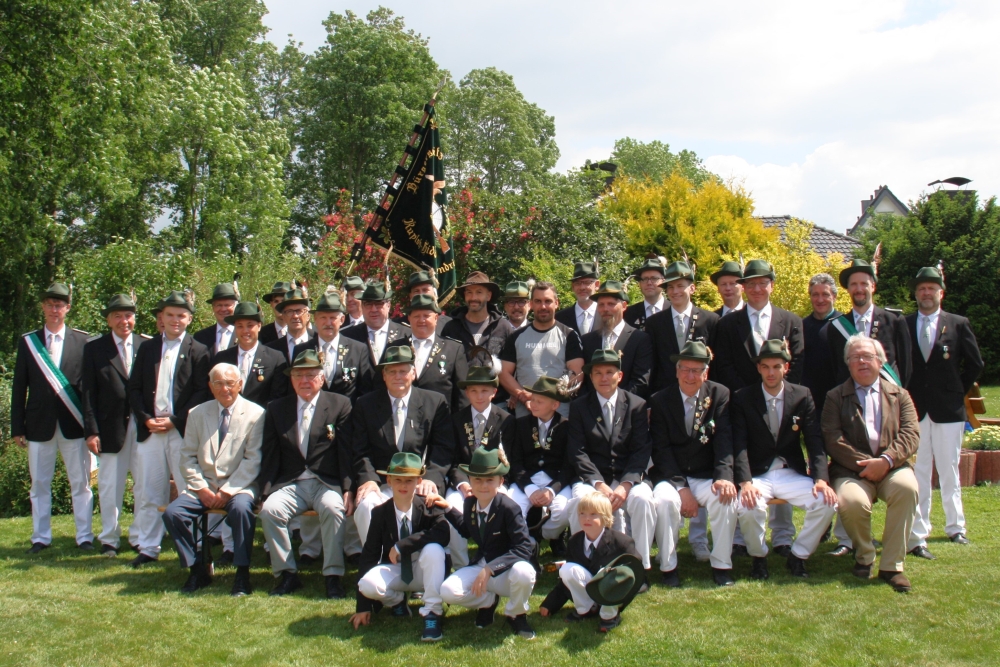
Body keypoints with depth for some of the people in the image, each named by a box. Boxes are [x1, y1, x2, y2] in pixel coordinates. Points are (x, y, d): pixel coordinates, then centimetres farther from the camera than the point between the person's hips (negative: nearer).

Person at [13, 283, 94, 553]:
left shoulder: (82, 340, 1)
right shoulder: (27, 341, 6)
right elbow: (19, 388, 6)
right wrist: (17, 428, 2)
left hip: (73, 424, -1)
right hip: (39, 425, 2)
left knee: (80, 483, 4)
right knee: (39, 484, 9)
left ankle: (85, 536, 12)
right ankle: (41, 538, 19)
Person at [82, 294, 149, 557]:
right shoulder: (94, 348, 5)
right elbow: (89, 393, 1)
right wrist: (91, 430, -5)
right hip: (111, 427, 0)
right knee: (110, 486, 7)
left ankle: (141, 538, 17)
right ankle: (109, 539, 20)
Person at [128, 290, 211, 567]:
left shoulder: (198, 351, 3)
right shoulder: (146, 348, 14)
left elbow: (202, 393, -4)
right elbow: (134, 388, 10)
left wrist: (174, 420, -12)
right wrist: (146, 419, -4)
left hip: (183, 431, -3)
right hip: (149, 430, 3)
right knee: (148, 493, 6)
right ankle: (148, 548, 15)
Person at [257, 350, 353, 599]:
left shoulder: (340, 405, 4)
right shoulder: (276, 409, 11)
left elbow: (346, 451, -2)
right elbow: (269, 455, 8)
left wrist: (348, 489, -13)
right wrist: (265, 492, -6)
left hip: (327, 483, -2)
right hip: (290, 484, 3)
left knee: (333, 508, -32)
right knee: (269, 510, -25)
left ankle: (333, 576, -19)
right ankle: (287, 573, -9)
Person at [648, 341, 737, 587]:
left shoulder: (720, 395, 1)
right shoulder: (660, 400, -1)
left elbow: (724, 440, -9)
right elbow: (661, 449, -8)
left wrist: (724, 477, -26)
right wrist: (682, 488, -19)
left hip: (706, 477, 1)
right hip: (670, 476, -1)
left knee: (725, 497, -28)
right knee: (664, 500, -31)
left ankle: (722, 565, -10)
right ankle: (668, 567, -13)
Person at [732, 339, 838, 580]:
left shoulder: (802, 396, 4)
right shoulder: (742, 399, -2)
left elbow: (815, 441, -1)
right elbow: (739, 445, -10)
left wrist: (821, 478, -18)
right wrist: (745, 483, -27)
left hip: (792, 474, 2)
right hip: (757, 475, -2)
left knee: (827, 502, -22)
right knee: (748, 507, -32)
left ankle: (798, 555, 2)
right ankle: (758, 557, 0)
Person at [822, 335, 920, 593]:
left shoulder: (899, 395, 15)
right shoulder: (835, 397, 10)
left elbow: (911, 434, 0)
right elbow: (833, 440, -3)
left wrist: (886, 460, -17)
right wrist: (864, 464, -14)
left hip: (891, 467, 1)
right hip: (851, 470, -1)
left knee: (906, 486, -33)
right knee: (851, 502, -33)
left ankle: (891, 565, -19)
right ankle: (864, 556, 0)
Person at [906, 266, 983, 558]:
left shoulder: (959, 324, 4)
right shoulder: (902, 325, 2)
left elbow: (975, 364, 7)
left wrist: (958, 392, 5)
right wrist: (903, 398, 0)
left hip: (948, 410, 1)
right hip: (913, 410, -1)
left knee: (949, 471, 12)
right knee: (917, 474, -1)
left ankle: (955, 527, 28)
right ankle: (917, 536, 1)